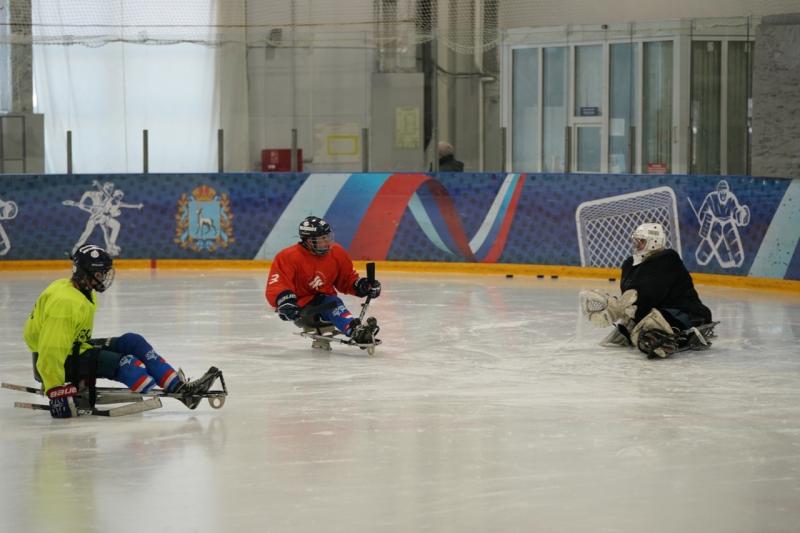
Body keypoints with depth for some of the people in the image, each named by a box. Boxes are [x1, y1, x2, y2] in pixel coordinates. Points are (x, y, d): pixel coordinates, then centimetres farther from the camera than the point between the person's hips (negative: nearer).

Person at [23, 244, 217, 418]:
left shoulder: (84, 293, 8)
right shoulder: (65, 302, -26)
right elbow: (51, 351, -32)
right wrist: (56, 391, -33)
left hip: (75, 349, 10)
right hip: (61, 362, -10)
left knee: (132, 342, -2)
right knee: (123, 361, -26)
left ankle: (179, 387, -10)